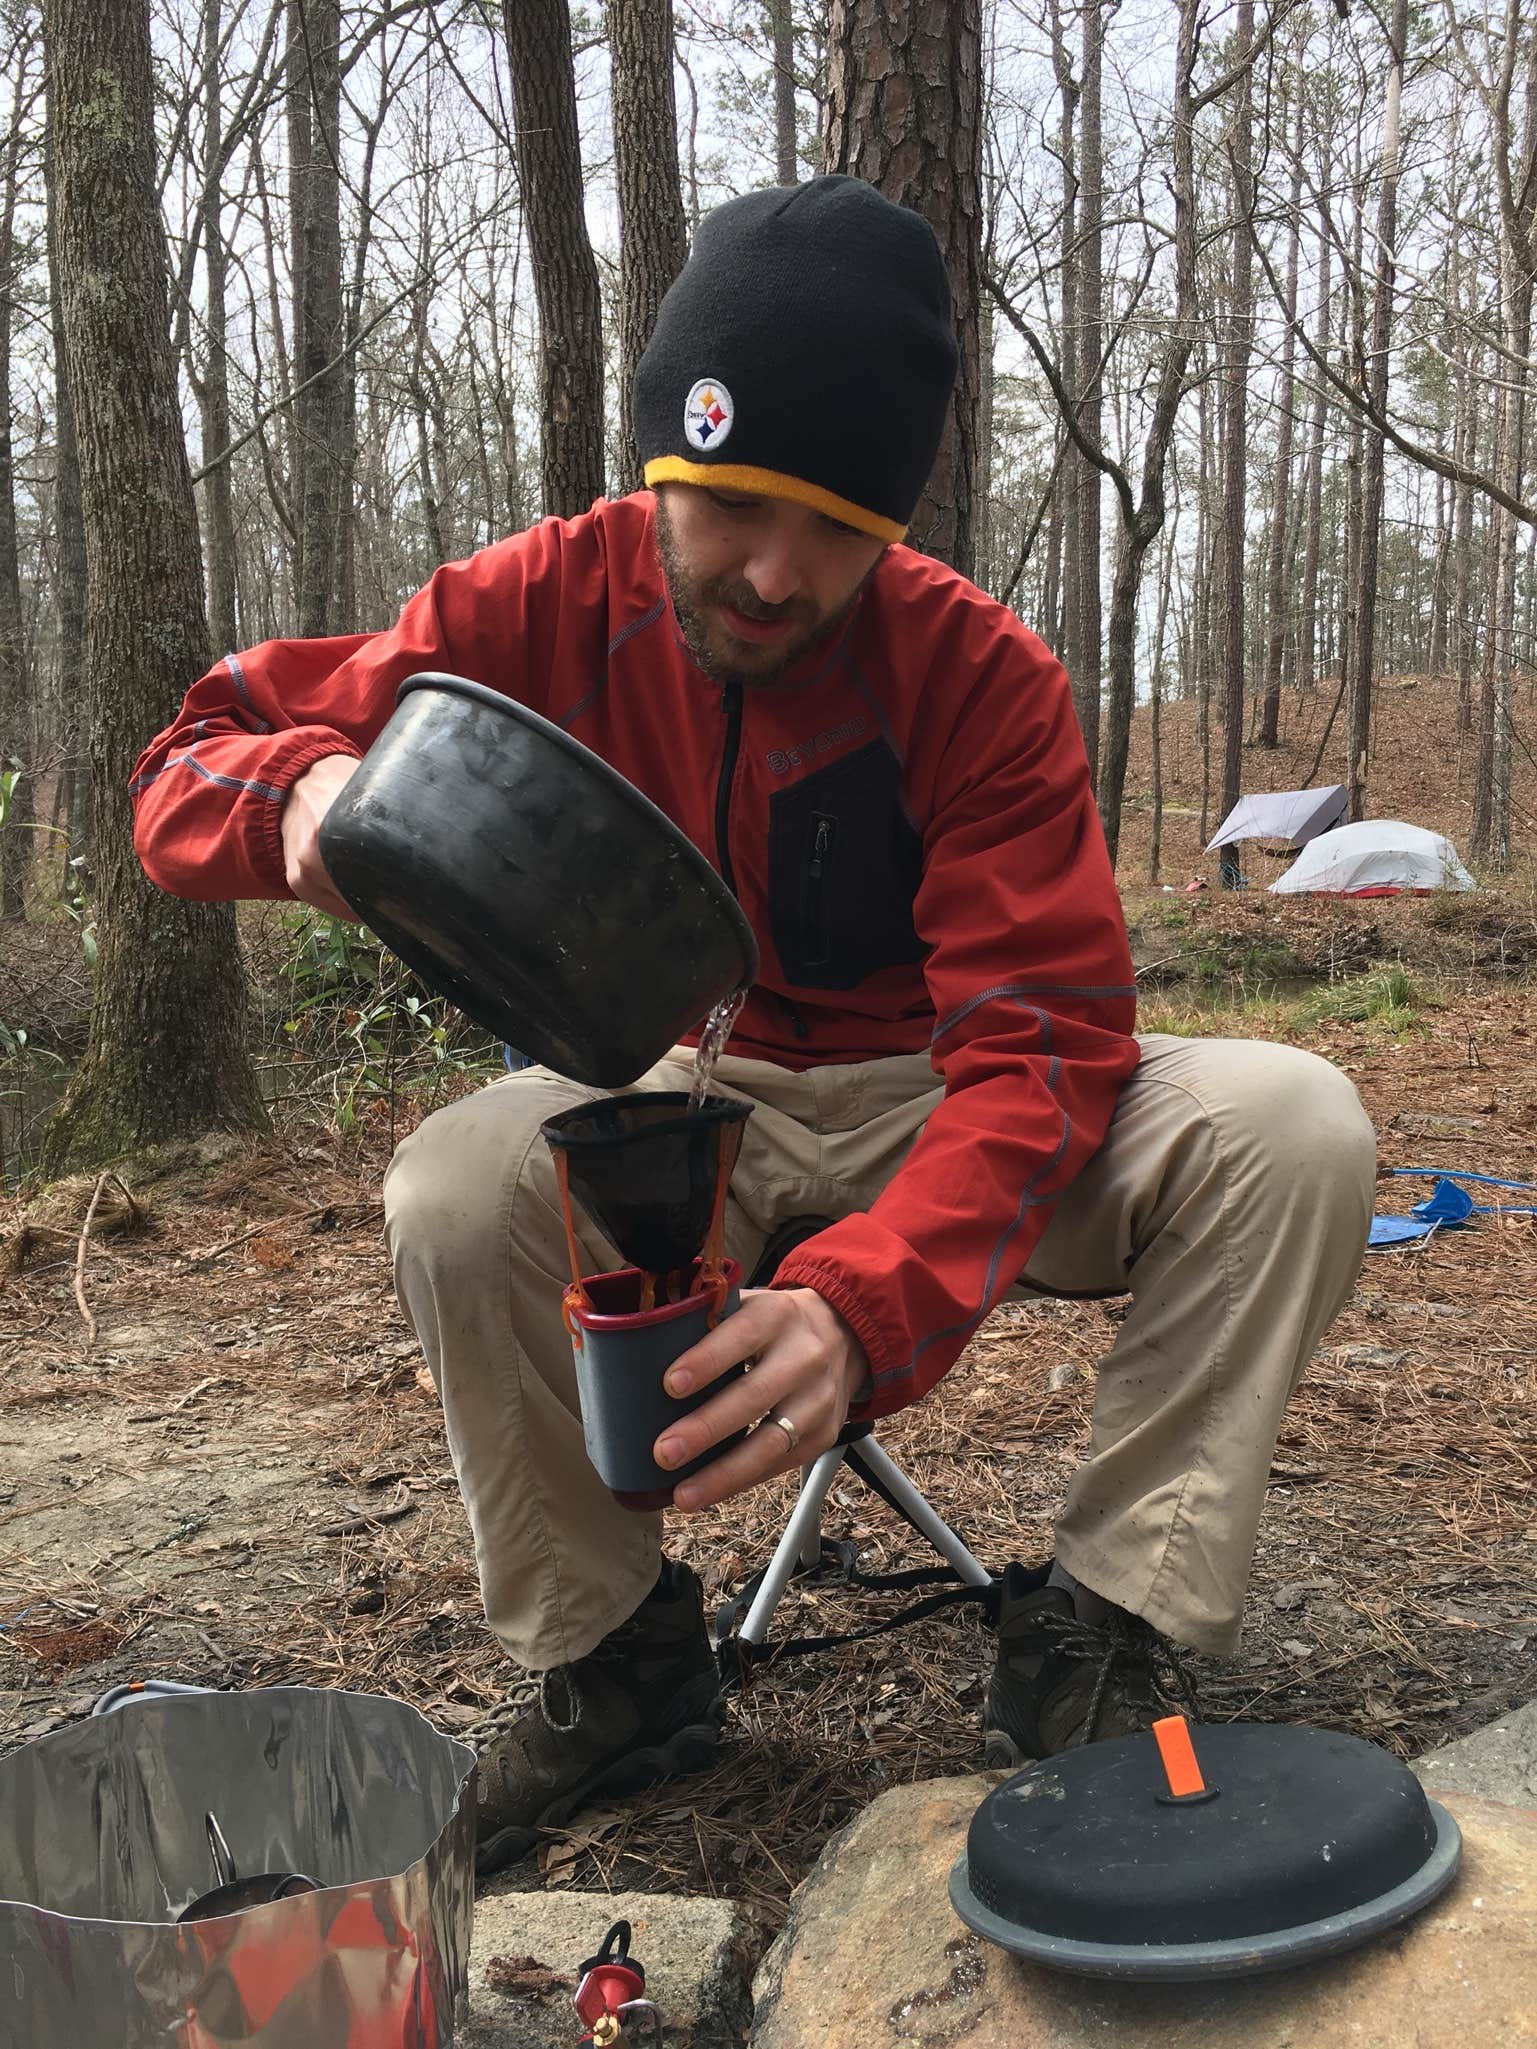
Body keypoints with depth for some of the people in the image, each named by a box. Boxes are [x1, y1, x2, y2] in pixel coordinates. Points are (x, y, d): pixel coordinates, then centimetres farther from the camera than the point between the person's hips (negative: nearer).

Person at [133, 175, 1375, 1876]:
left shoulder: (978, 675, -17)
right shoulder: (544, 607, -11)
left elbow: (1039, 1046, -24)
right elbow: (188, 773, -8)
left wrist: (865, 1305, -43)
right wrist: (307, 785, -34)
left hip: (927, 1116, 0)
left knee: (1289, 1124, -24)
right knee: (456, 1191, -31)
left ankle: (1090, 1635, -12)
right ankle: (610, 1657, -6)